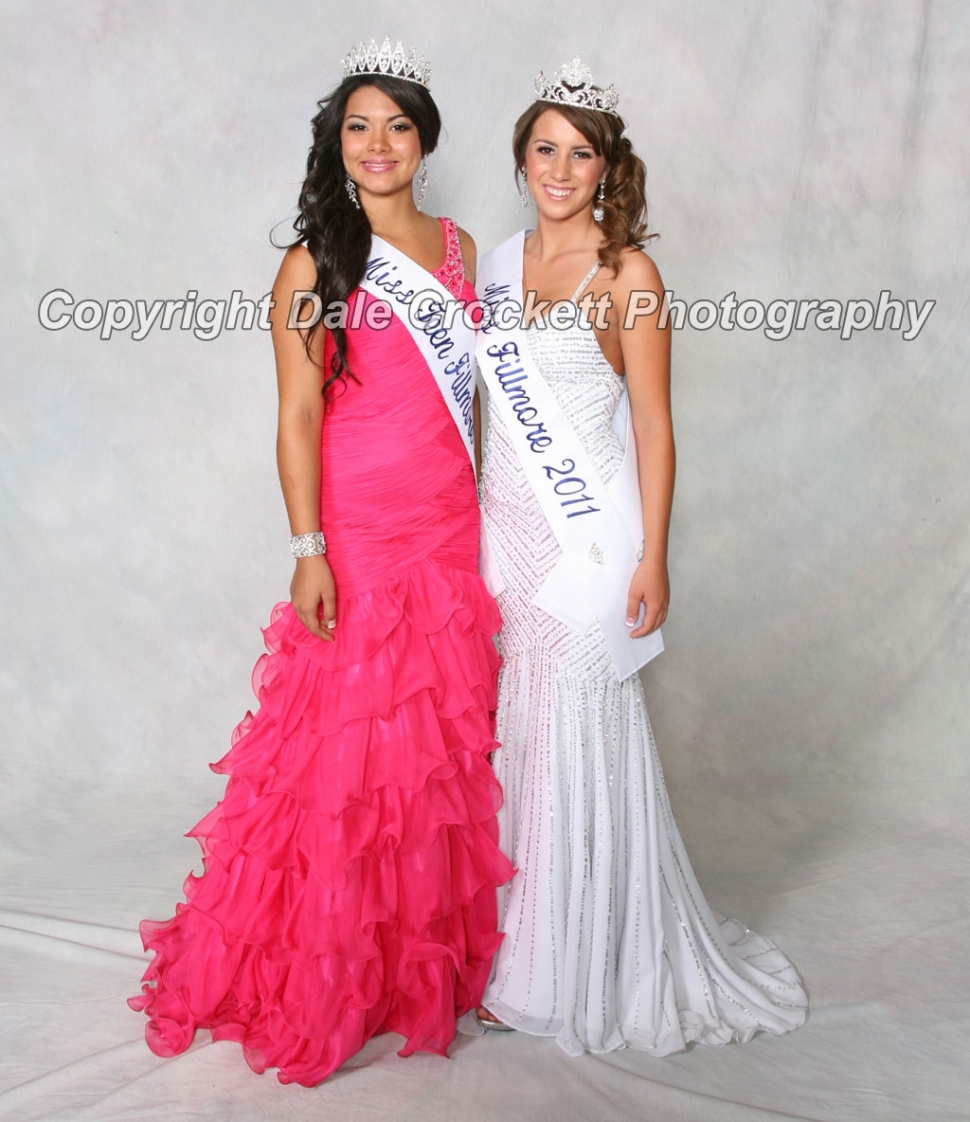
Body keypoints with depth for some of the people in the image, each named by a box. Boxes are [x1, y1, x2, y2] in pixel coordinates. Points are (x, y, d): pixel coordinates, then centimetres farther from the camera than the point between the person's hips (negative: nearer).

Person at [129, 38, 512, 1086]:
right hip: (359, 535, -5)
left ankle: (431, 955, 29)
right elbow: (297, 415, -8)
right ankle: (326, 978, 18)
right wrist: (308, 549, -16)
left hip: (453, 529, 6)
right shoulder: (315, 263, -4)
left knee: (446, 744, 11)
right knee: (349, 744, 0)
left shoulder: (456, 245, 12)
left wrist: (484, 507, 15)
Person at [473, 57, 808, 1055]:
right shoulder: (496, 264, 11)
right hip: (506, 523, 5)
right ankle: (514, 950, 26)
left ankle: (576, 966, 18)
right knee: (512, 734, 9)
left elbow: (653, 424, -6)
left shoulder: (627, 273, -5)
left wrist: (652, 557, -11)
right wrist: (470, 526, 13)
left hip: (589, 532, -5)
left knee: (574, 735, 0)